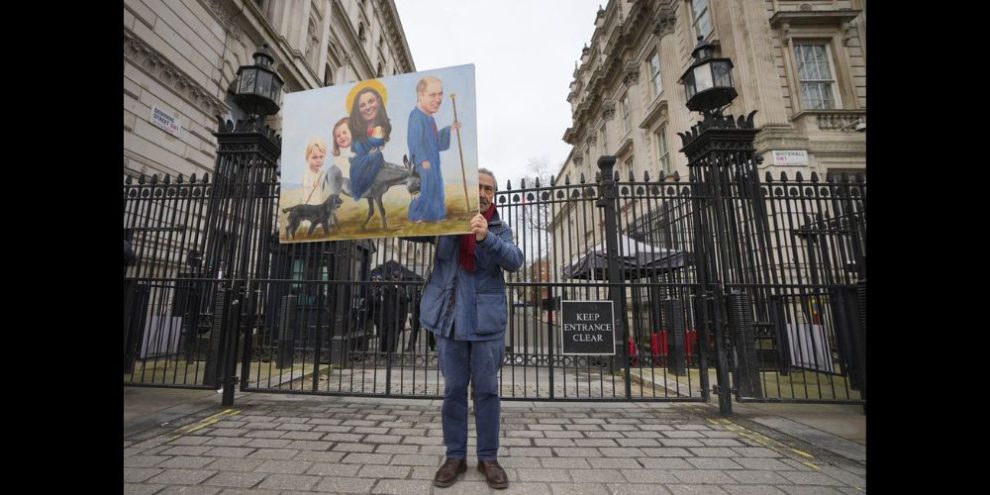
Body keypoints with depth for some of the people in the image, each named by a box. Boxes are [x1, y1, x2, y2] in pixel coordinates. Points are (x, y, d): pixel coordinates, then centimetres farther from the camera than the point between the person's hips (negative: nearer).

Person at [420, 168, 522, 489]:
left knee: (487, 390, 8)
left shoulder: (500, 229, 5)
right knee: (453, 390, 10)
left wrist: (486, 237, -30)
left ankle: (488, 458, 23)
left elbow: (514, 261, -12)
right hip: (451, 318, 1)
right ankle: (455, 456, 25)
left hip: (487, 320, 0)